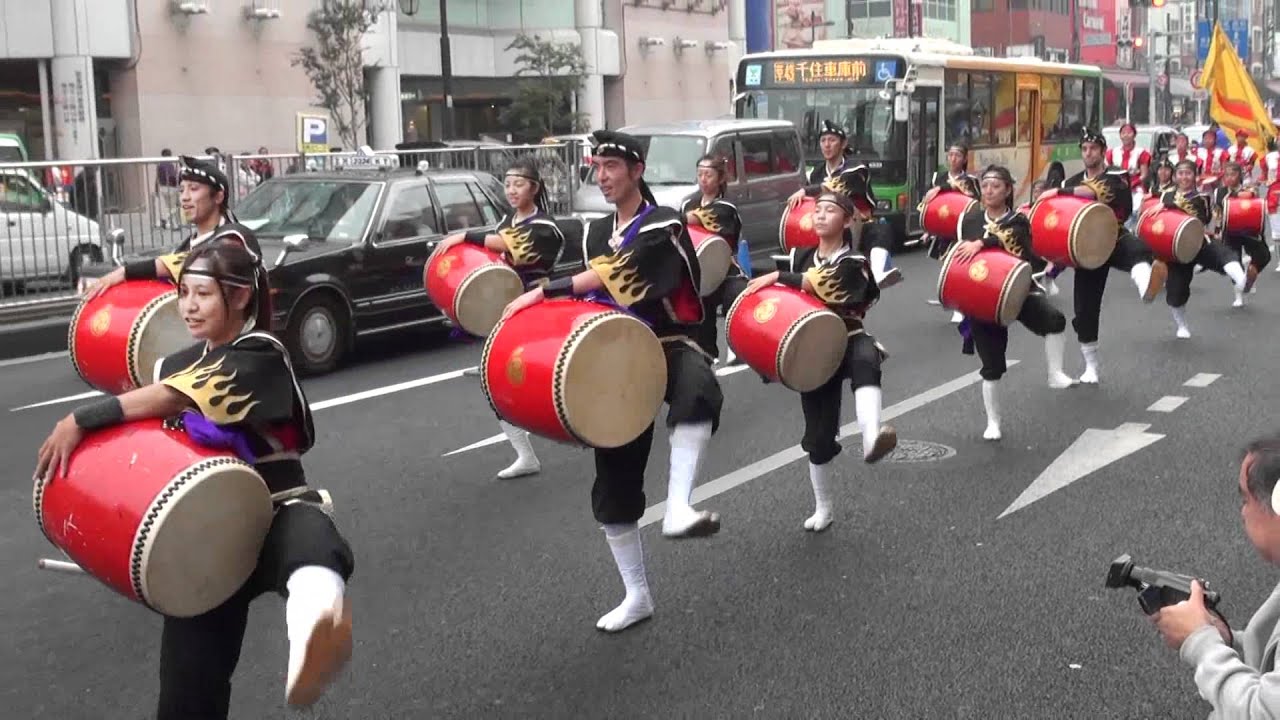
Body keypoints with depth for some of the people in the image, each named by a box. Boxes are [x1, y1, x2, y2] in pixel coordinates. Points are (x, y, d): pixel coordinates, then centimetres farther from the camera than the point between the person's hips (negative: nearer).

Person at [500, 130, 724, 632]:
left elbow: (612, 277, -24)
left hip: (670, 346, -6)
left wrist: (543, 293, -24)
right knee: (614, 480, 6)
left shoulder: (663, 226, -12)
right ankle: (636, 595, 19)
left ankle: (678, 508, -52)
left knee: (698, 390, -44)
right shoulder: (595, 233, 12)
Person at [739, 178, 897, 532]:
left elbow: (825, 284, -27)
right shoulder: (799, 257, 9)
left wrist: (778, 277, -24)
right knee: (818, 433, 6)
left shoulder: (854, 262, -7)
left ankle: (871, 438, -68)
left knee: (866, 359, -42)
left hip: (849, 340, -4)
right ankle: (823, 508, 25)